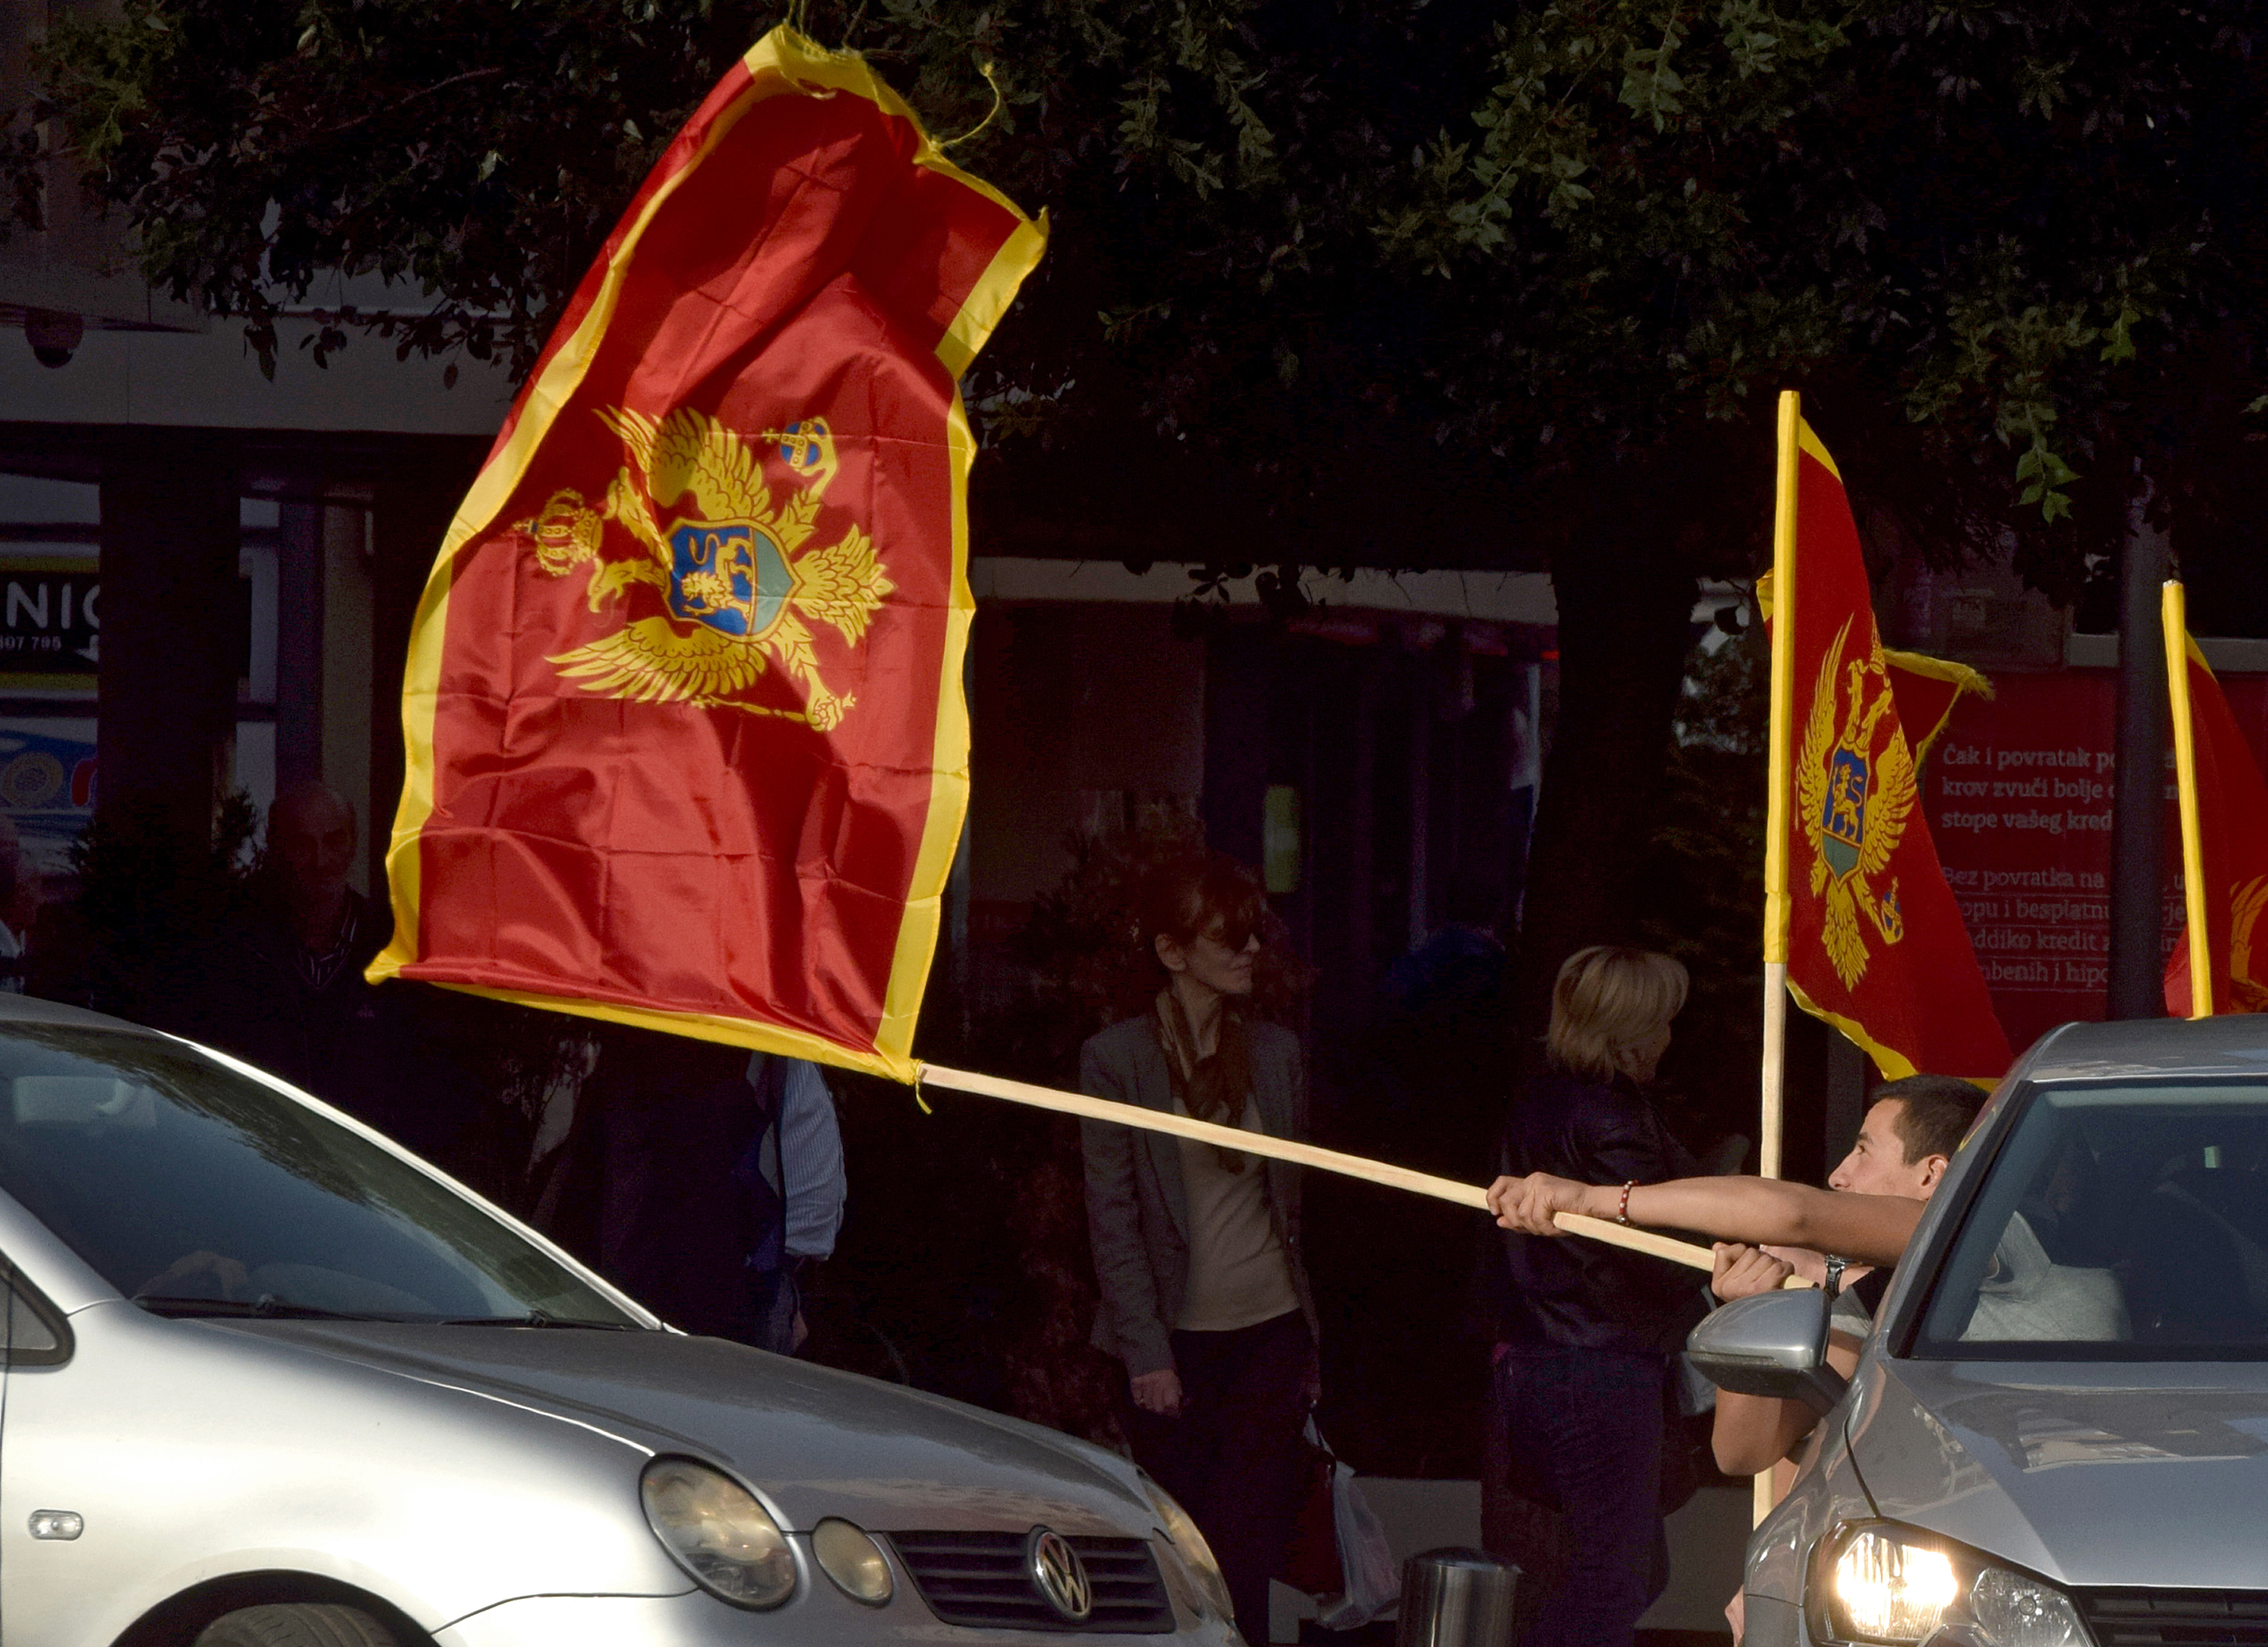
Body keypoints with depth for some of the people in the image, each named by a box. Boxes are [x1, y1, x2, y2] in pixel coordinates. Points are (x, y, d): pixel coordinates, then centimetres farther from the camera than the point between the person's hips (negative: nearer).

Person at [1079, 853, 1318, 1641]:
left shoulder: (1275, 1052, 9)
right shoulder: (1116, 1058, -4)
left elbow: (1292, 1202, 14)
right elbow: (1112, 1219, -6)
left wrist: (1310, 1340, 12)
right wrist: (1145, 1353, -12)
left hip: (1271, 1330, 3)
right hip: (1179, 1338, -3)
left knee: (1247, 1554, -4)